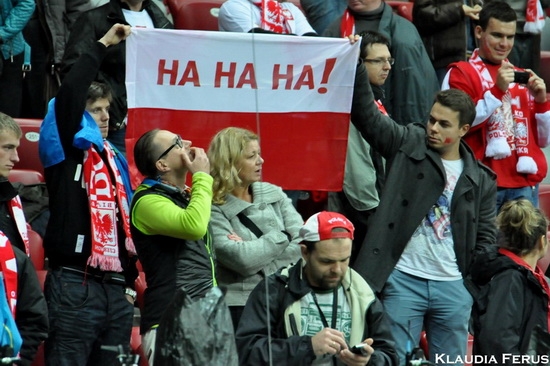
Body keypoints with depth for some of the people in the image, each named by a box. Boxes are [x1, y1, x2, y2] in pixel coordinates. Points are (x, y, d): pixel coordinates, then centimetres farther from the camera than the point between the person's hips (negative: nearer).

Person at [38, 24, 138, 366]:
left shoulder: (113, 158, 19)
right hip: (75, 285, -7)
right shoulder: (66, 150, 0)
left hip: (116, 287, 7)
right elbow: (70, 92, -15)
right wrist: (102, 46, -8)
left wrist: (130, 280, 17)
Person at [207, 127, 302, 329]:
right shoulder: (214, 211, -6)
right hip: (240, 306, -4)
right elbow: (242, 260, -17)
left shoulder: (273, 194, 10)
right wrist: (282, 237, -3)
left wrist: (253, 250, -10)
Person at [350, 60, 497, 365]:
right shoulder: (409, 145, 3)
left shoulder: (480, 179, 8)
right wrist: (356, 65, -17)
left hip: (453, 287, 2)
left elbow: (485, 238, 11)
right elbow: (366, 114, -6)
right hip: (403, 280, -2)